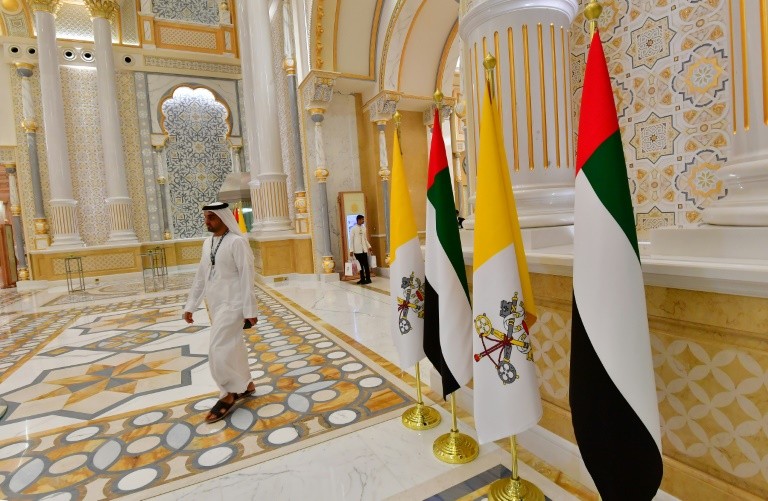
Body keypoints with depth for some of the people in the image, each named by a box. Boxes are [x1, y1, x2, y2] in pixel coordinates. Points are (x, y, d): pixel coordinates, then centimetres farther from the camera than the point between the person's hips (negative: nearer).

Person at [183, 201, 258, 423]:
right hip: (215, 304, 8)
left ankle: (228, 395, 13)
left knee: (218, 351, -6)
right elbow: (200, 276, 14)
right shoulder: (208, 242, 10)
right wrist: (190, 305, 14)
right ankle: (245, 385, 32)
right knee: (232, 346, 16)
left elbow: (247, 277, -17)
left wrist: (250, 310, -18)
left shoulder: (237, 242, -14)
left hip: (231, 304, -8)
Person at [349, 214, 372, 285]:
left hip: (364, 249, 3)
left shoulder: (364, 228, 9)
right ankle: (362, 279, 12)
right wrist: (351, 250, -9)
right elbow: (351, 240, -5)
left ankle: (368, 279, 4)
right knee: (360, 265, 3)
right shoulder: (353, 229, -5)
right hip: (357, 250, -3)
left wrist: (369, 246, 12)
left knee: (366, 264, -1)